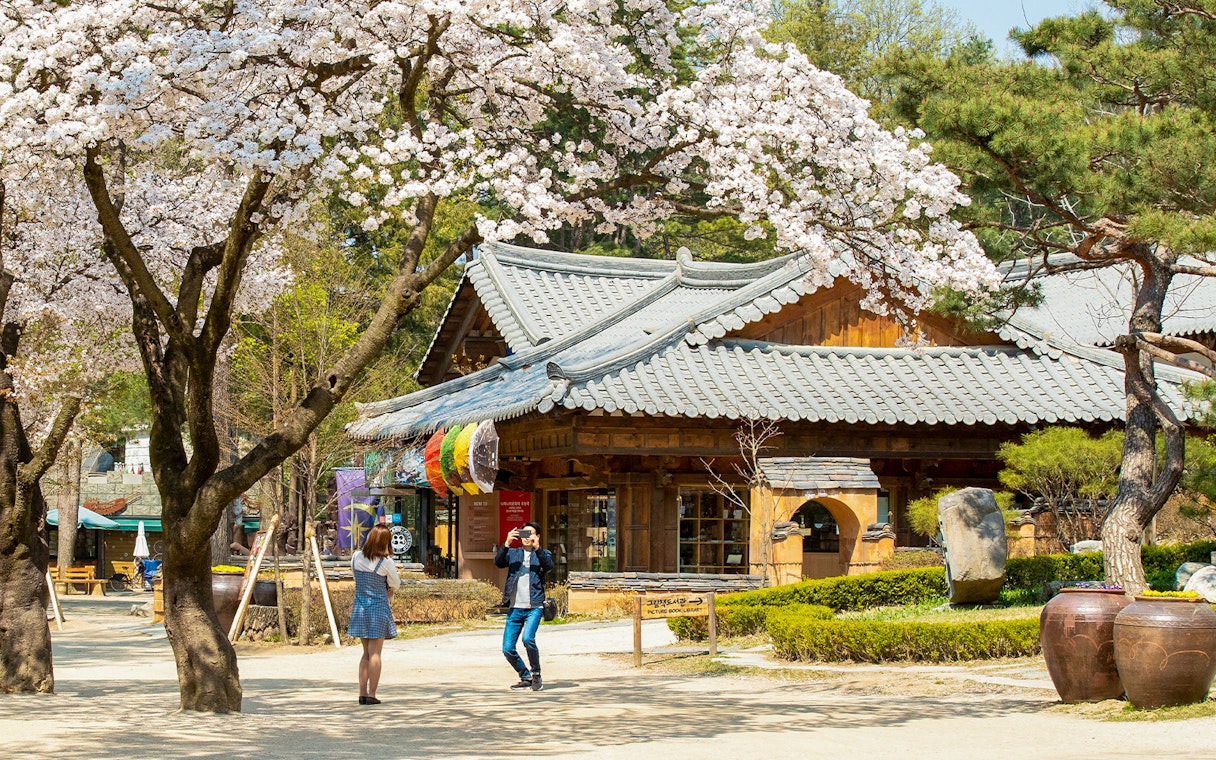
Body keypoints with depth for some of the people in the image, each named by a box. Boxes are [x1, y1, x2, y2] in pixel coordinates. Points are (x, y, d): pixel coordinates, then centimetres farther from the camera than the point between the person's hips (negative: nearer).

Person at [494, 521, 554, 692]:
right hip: (515, 608, 3)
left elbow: (549, 565, -15)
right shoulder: (513, 553, 13)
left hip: (534, 607, -3)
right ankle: (526, 677, 20)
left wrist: (537, 547, -27)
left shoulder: (542, 554, 7)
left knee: (528, 639, -26)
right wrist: (507, 544, -19)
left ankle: (536, 674, -5)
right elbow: (498, 562, -6)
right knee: (508, 649, -1)